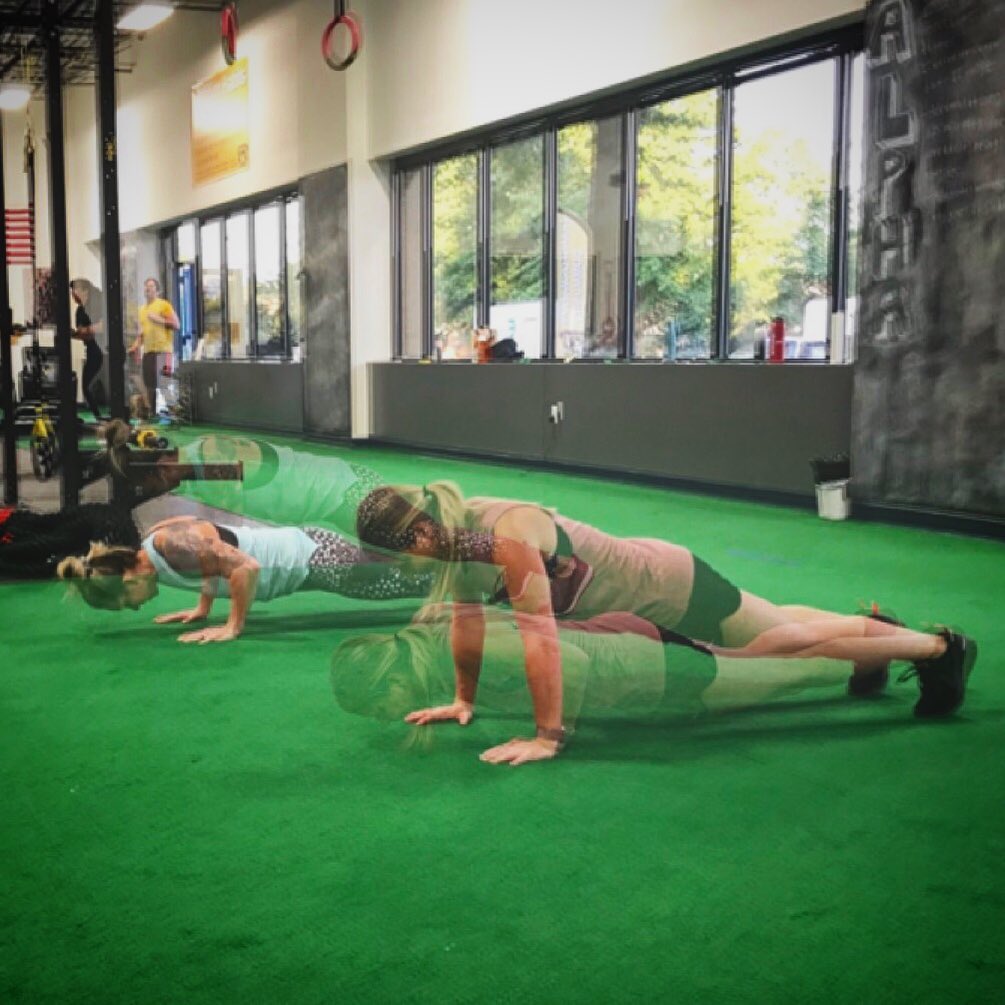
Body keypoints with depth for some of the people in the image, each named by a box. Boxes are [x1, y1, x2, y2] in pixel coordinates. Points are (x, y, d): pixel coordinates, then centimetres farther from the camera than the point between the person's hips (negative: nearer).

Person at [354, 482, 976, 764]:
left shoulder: (507, 534, -36)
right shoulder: (455, 532, -9)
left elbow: (541, 637, -37)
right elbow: (467, 619, 4)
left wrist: (548, 737, -32)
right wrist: (465, 700, 9)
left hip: (670, 589, -8)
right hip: (640, 589, 8)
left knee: (798, 642, 9)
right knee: (775, 629, 28)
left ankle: (939, 646, 29)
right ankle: (875, 625, 53)